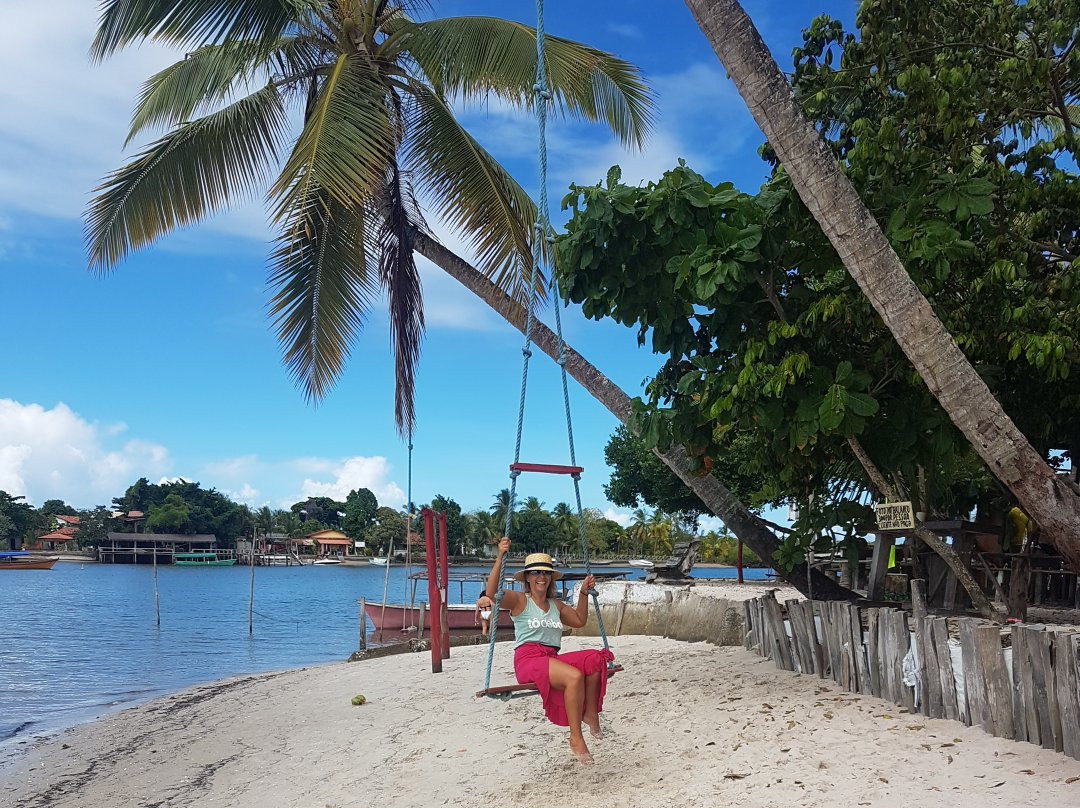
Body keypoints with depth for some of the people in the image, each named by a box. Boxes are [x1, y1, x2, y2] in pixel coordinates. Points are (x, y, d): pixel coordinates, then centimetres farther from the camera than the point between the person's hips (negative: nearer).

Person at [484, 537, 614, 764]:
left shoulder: (556, 605, 22)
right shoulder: (519, 600, 3)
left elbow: (579, 620, 35)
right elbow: (491, 593, -16)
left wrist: (583, 593, 26)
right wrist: (500, 558, -24)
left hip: (552, 659, 6)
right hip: (528, 659, -6)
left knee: (595, 660, -23)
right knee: (574, 676, -33)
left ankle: (591, 713, -12)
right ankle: (576, 739, -24)